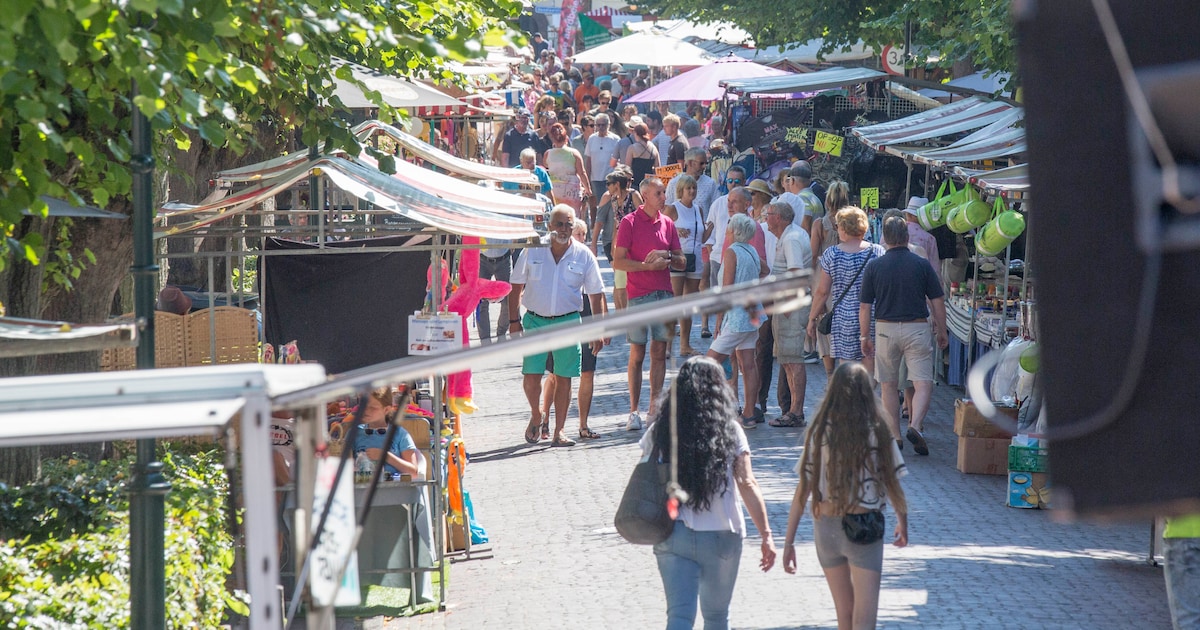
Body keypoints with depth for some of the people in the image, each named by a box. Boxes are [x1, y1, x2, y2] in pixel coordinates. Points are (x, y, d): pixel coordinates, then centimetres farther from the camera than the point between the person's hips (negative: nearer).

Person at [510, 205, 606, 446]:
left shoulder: (583, 256, 1)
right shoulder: (533, 251, 1)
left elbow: (596, 294, 7)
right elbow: (517, 286, 7)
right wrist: (514, 320, 2)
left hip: (568, 322, 0)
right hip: (535, 320, 0)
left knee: (563, 378, 1)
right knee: (531, 375, -7)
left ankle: (559, 431, 10)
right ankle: (536, 416, 21)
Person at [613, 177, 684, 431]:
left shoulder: (667, 223, 11)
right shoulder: (629, 223, -4)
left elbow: (681, 261, 14)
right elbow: (618, 262, -9)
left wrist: (666, 258, -7)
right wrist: (648, 265, -17)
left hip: (664, 293, 4)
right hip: (639, 295, -4)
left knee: (659, 352, 5)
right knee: (637, 354, -1)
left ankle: (655, 408, 9)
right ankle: (634, 411, 5)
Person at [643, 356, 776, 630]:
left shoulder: (659, 431, -1)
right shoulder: (729, 432, -5)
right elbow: (747, 485, -9)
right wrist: (766, 535, -7)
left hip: (672, 534, 1)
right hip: (721, 536, 0)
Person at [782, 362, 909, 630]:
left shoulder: (820, 432, -4)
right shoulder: (877, 432, -7)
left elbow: (803, 489, -5)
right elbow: (892, 484, 1)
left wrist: (789, 540, 0)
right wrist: (903, 522, 20)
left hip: (826, 527, 3)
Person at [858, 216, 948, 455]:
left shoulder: (874, 267, -2)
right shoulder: (922, 265, -2)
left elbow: (865, 307, 0)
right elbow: (938, 301, 2)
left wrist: (865, 337, 9)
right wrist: (942, 331, 13)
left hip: (885, 328, 1)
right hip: (916, 328, -1)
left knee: (888, 385, 14)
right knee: (923, 384, -2)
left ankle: (894, 435, 15)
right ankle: (915, 426, -23)